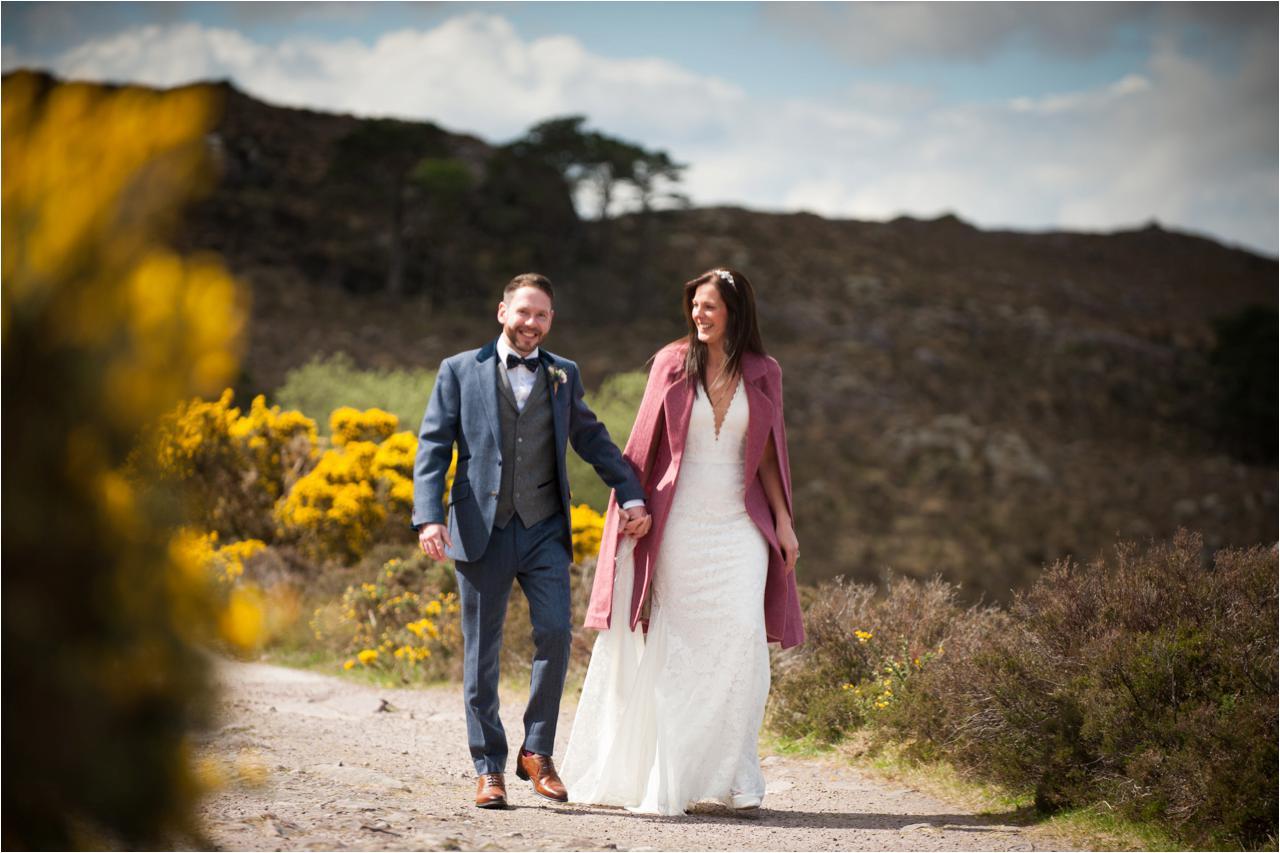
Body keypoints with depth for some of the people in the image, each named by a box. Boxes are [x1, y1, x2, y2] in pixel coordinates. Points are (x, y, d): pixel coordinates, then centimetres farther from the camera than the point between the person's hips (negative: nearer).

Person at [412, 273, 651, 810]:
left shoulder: (563, 376, 13)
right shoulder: (460, 372, 6)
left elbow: (592, 438, 15)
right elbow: (433, 448, 1)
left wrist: (631, 495, 1)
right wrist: (429, 517, -11)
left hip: (544, 530, 1)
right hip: (482, 531, -1)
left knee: (555, 634, -12)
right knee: (481, 652, 3)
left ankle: (537, 753, 3)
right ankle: (489, 768, 13)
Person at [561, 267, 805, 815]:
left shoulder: (762, 374, 6)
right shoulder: (672, 363, 3)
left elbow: (767, 455, 9)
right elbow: (647, 441, 4)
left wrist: (784, 523, 3)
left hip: (739, 524, 1)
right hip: (680, 522, -1)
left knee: (742, 637, -9)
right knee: (677, 647, 0)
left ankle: (736, 777, -1)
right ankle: (666, 779, 6)